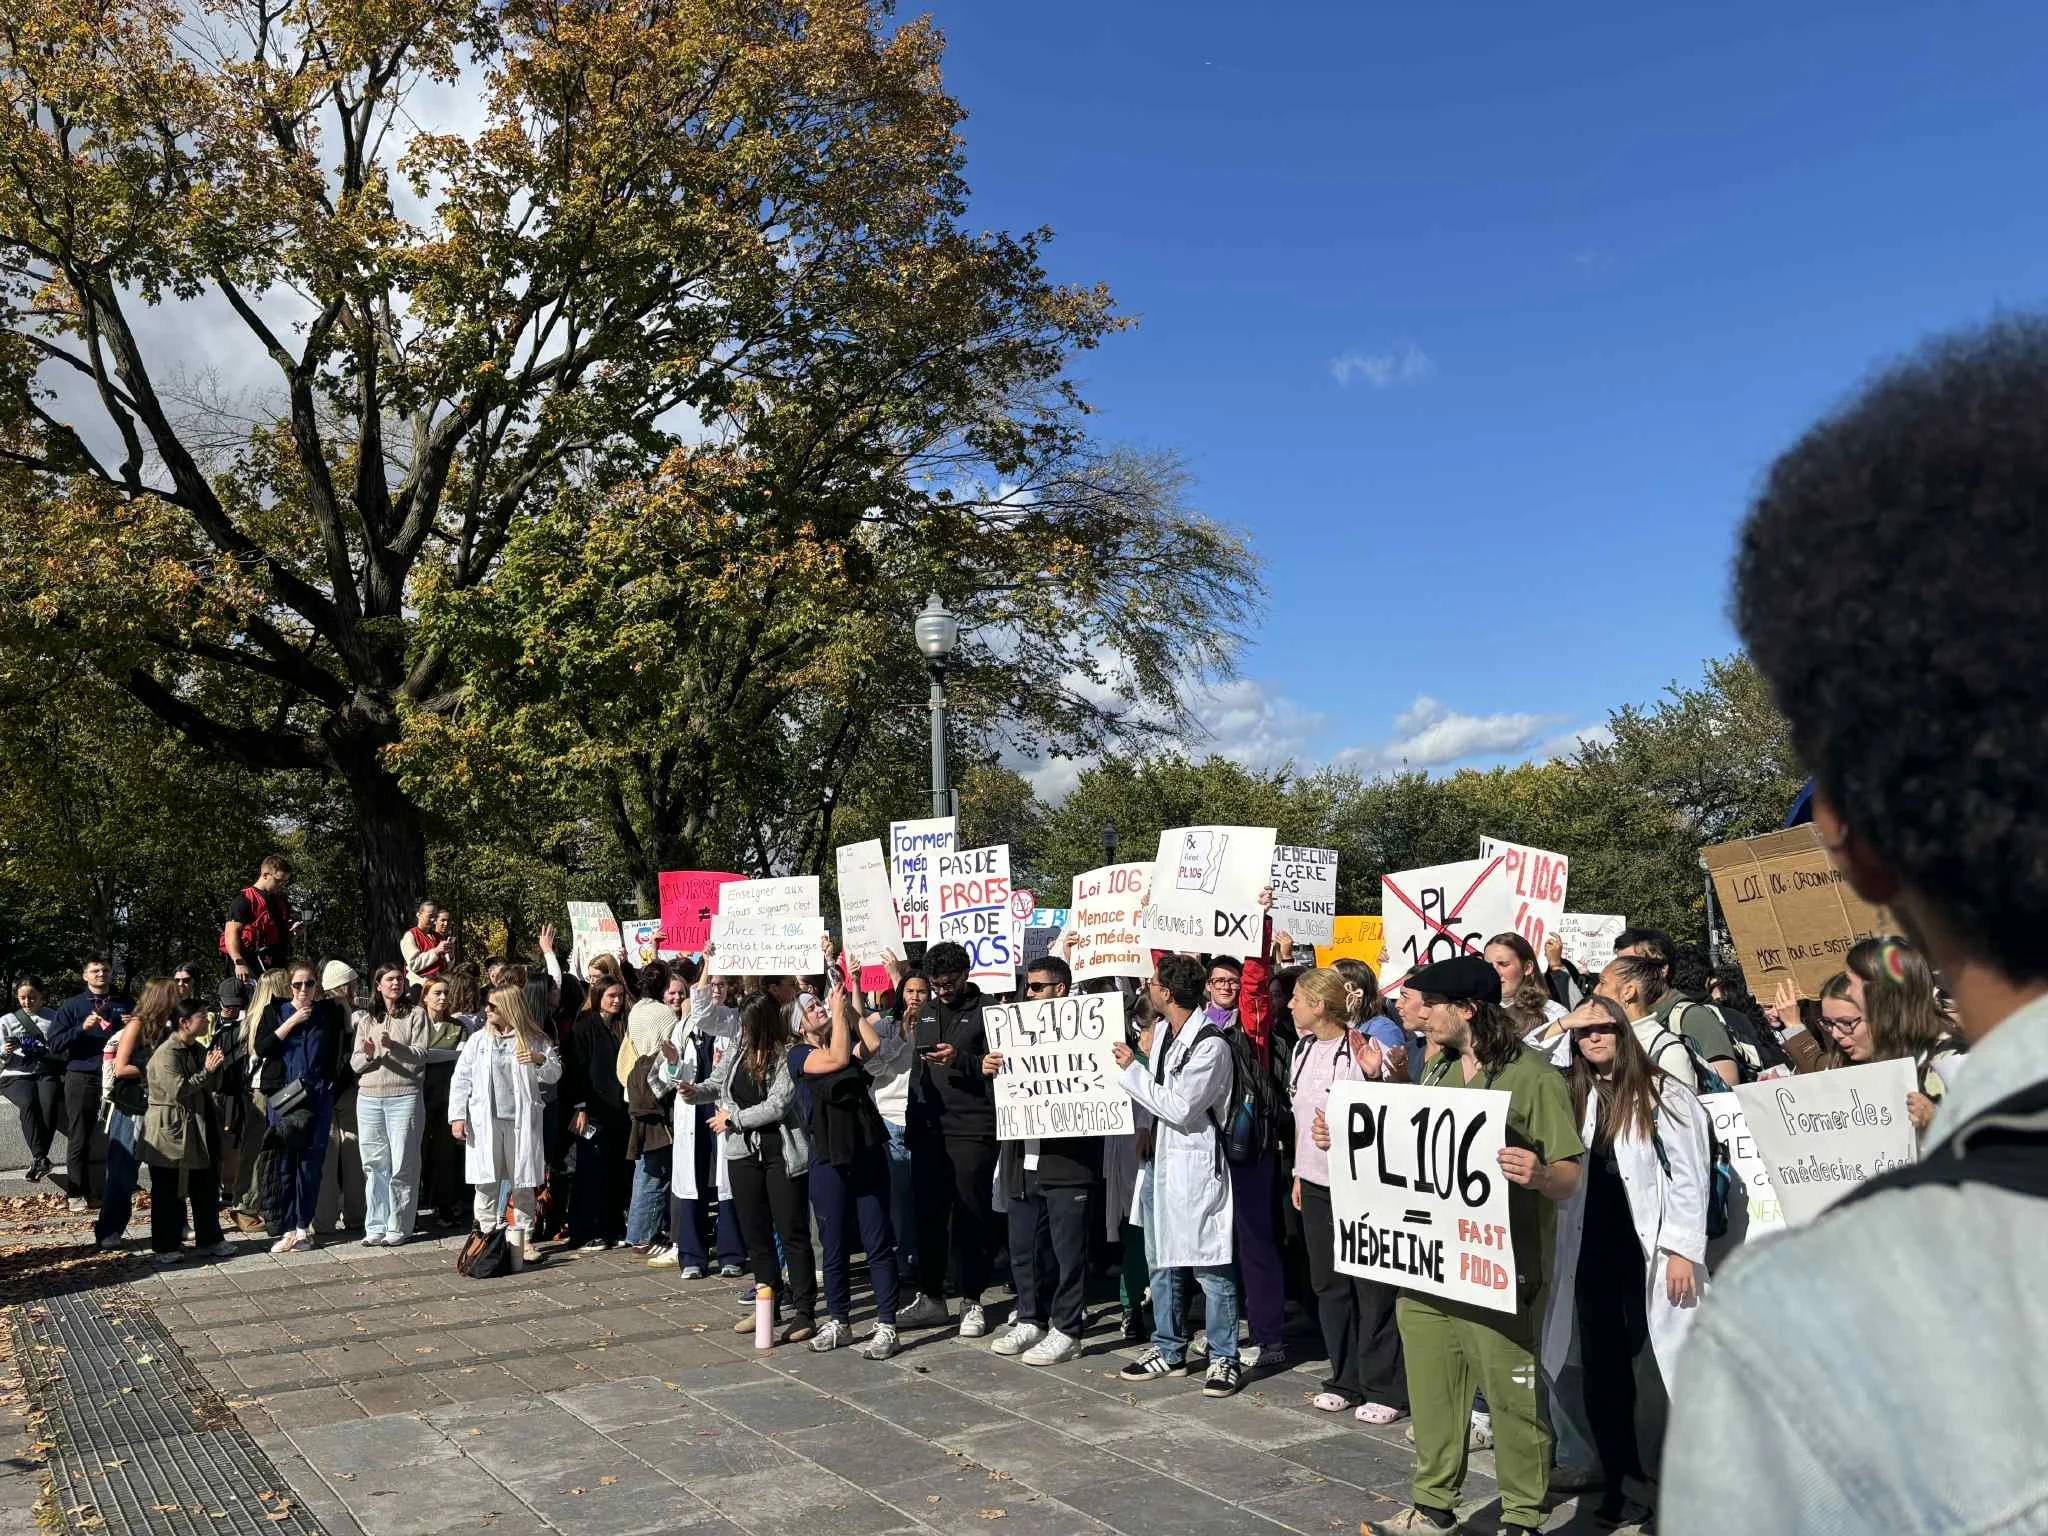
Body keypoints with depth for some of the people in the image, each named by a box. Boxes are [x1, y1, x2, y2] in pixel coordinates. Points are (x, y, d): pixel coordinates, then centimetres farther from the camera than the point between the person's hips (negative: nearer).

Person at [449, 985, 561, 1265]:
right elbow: (461, 1080, 5)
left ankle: (522, 1239, 15)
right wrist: (457, 1116, -3)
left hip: (521, 1121, -1)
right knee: (487, 1182, 2)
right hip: (484, 1121, 1)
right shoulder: (478, 1040, 7)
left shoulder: (533, 1040, 3)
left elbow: (555, 1074, 5)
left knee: (523, 1183, 6)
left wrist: (541, 1060, -16)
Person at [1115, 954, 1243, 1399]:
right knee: (1163, 1261, 15)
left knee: (1210, 1265, -2)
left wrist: (1131, 1069, -14)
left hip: (1196, 1162, -9)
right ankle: (1168, 1350, 27)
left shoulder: (1211, 1044, -18)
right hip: (1160, 1158, 9)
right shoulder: (1161, 1031, 8)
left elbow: (1179, 1107, -20)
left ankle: (1225, 1358, 8)